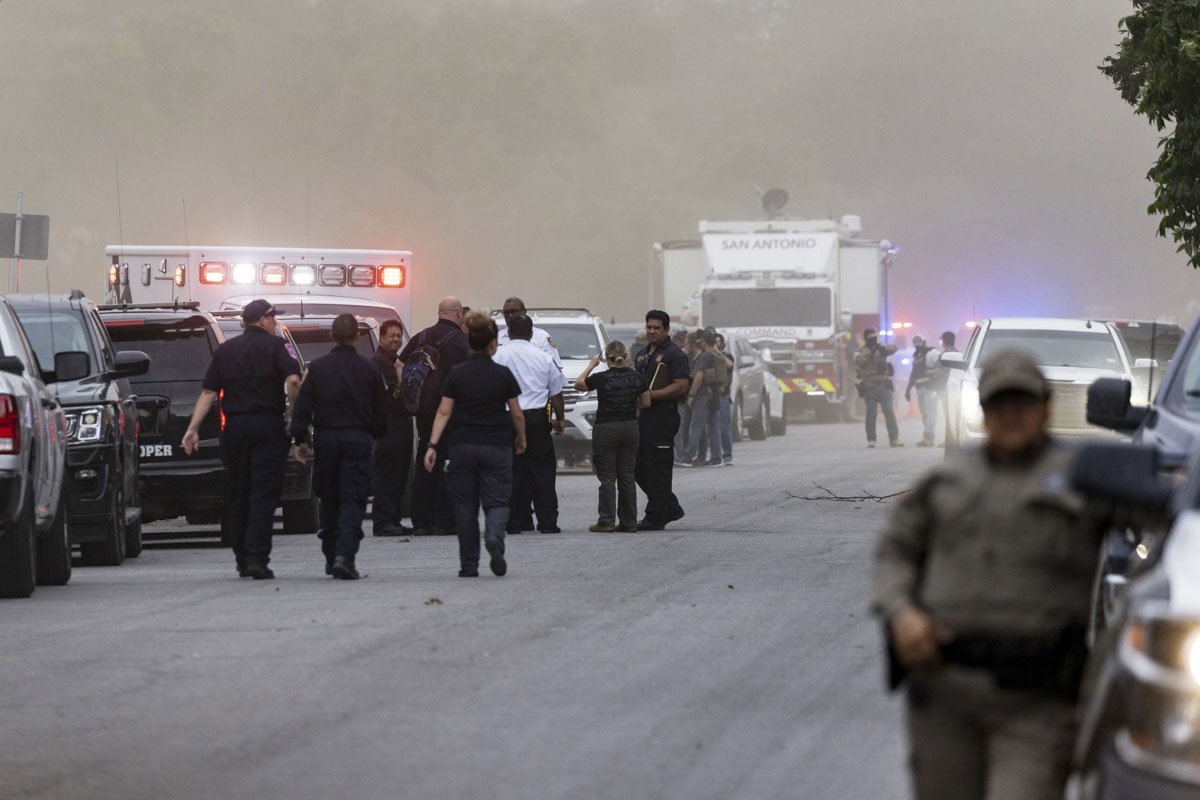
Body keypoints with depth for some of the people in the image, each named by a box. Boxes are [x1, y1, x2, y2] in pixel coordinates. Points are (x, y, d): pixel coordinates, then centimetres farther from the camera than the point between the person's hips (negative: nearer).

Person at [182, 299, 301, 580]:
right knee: (263, 494, -5)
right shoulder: (274, 346, -1)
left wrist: (193, 428, 4)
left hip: (235, 428, 4)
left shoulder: (226, 350, 11)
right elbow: (293, 380, -17)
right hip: (268, 427, -4)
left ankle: (242, 559, 19)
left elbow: (208, 393, 6)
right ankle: (257, 559, -15)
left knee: (237, 494, 14)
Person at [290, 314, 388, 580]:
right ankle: (345, 555, -20)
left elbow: (302, 406, -2)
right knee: (353, 500, -4)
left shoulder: (317, 367, -1)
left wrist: (300, 439, 4)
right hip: (358, 439, -1)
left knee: (329, 500, 14)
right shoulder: (370, 369, -1)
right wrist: (377, 435, 23)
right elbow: (381, 410, 7)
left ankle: (331, 557, 19)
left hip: (326, 439, 1)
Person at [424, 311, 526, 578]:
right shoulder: (503, 374, -3)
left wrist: (432, 445, -5)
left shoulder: (456, 375, -1)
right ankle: (494, 537, -29)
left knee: (465, 506, 8)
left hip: (462, 446, 1)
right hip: (497, 446, -1)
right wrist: (521, 439, 19)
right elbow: (517, 414, 2)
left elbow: (444, 412, -5)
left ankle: (469, 564, 9)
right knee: (496, 501, 3)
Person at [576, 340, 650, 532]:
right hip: (630, 427, 4)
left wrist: (591, 365, 10)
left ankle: (606, 521, -2)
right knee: (627, 476, 9)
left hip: (606, 429, -4)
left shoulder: (602, 378, -13)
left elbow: (578, 384, 3)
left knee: (607, 477, 1)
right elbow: (645, 403, 6)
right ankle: (629, 522, 10)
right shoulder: (636, 377, -1)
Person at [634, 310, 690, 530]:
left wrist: (652, 395, -20)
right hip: (642, 416, 9)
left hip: (663, 416, -9)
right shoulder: (642, 355, 20)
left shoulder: (674, 355, -7)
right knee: (640, 468, 10)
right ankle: (671, 508, 21)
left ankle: (656, 518, -2)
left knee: (657, 469, -7)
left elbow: (681, 387, -16)